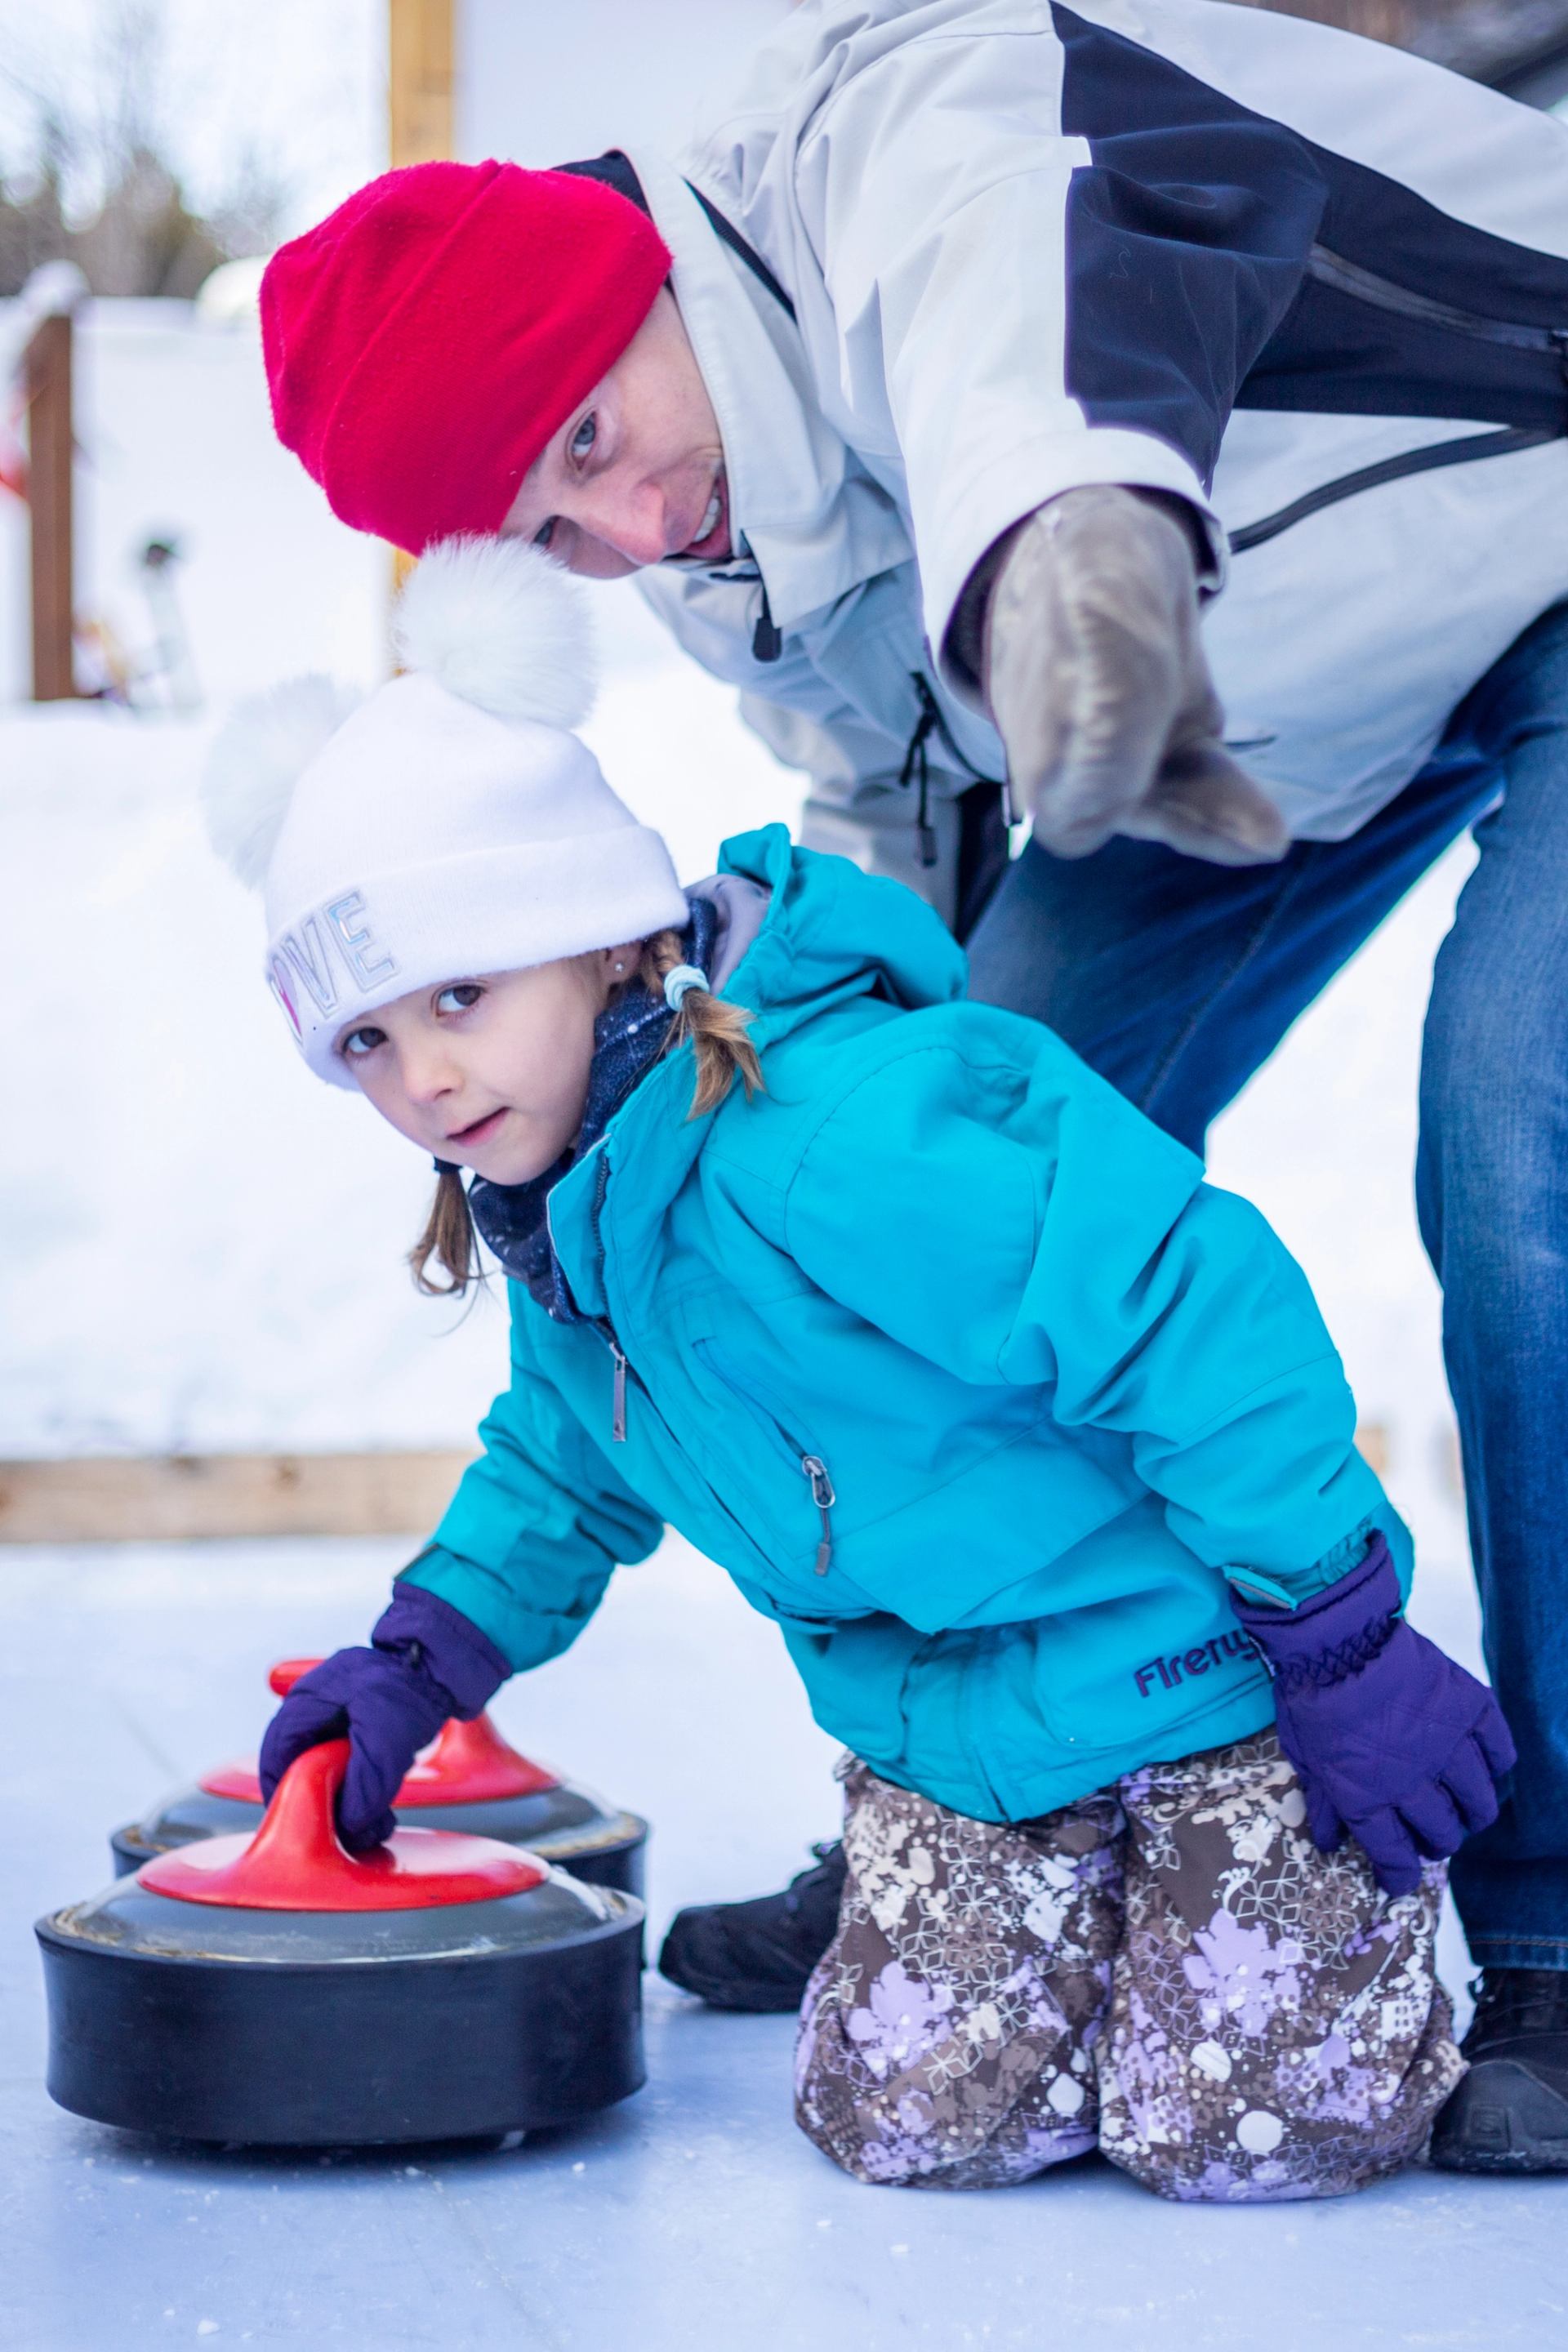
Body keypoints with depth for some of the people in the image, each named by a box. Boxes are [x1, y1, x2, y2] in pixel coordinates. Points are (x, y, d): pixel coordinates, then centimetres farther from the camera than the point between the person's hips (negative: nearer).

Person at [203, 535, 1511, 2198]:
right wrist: (425, 1654, 12)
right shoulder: (566, 1229, 2)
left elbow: (1197, 1323, -30)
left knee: (1229, 2127, -13)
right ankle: (1099, 1895, 24)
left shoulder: (832, 1142, -31)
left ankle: (1373, 1902, 19)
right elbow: (566, 1465, 24)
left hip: (1195, 1665, -8)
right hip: (947, 1724, 8)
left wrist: (1342, 1641, -24)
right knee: (902, 2117, -5)